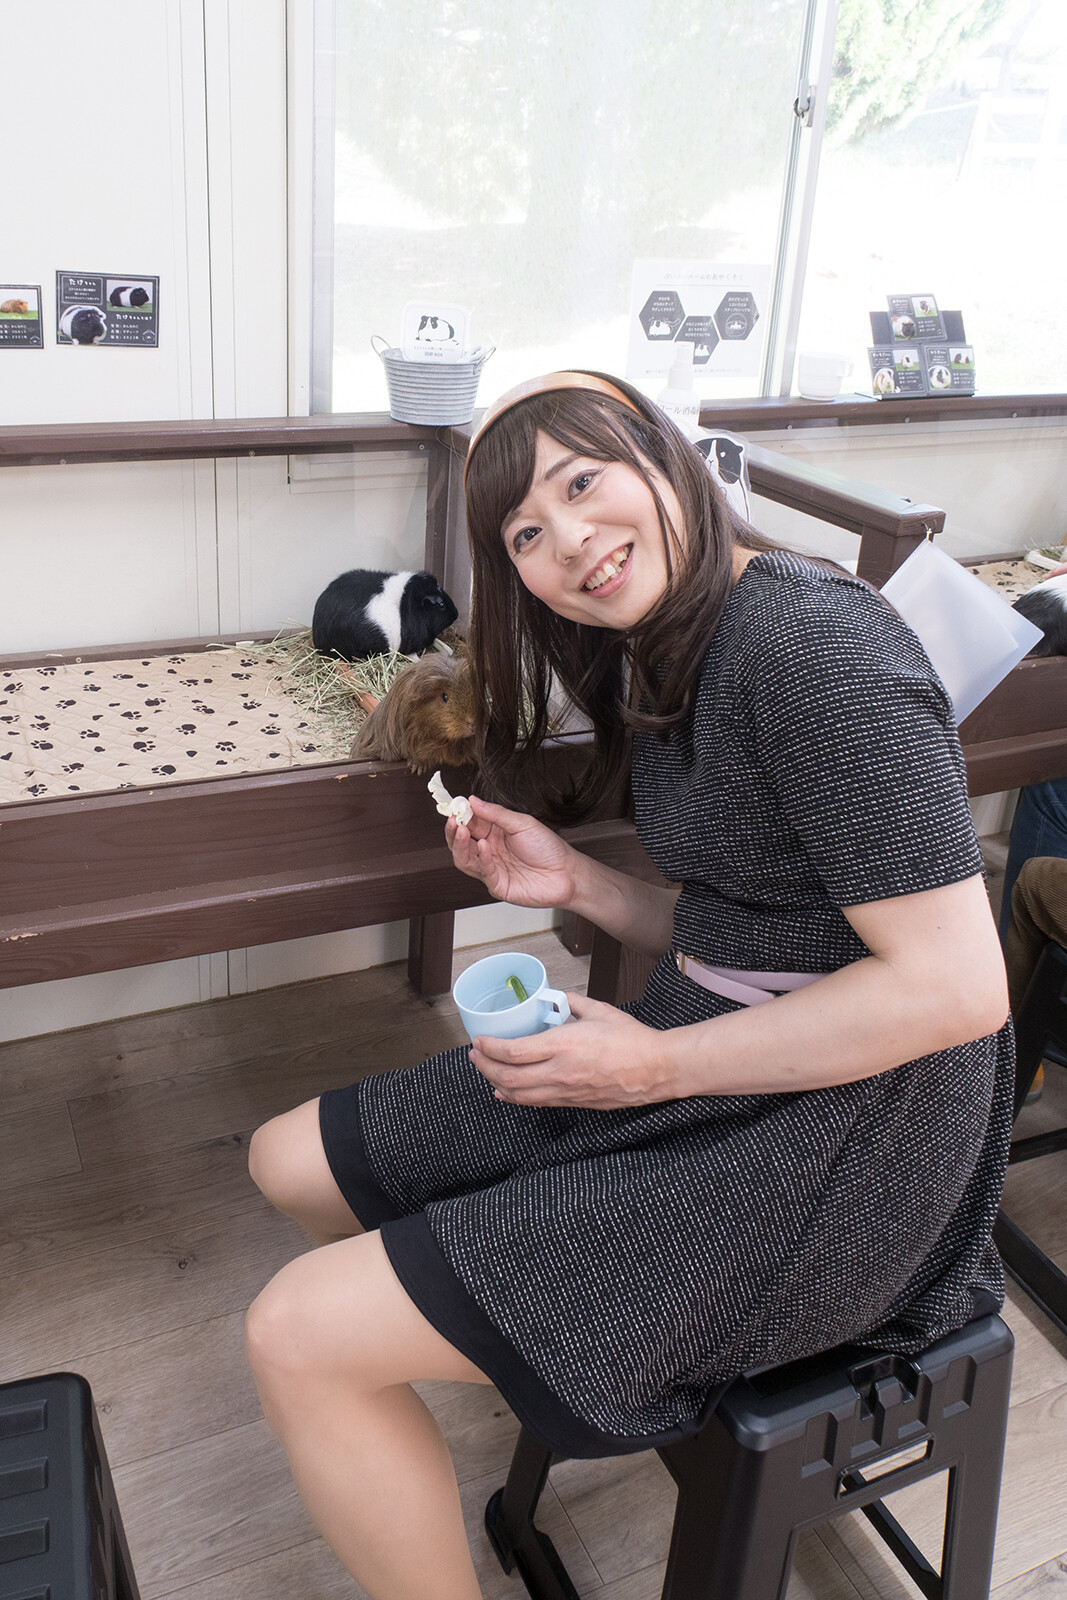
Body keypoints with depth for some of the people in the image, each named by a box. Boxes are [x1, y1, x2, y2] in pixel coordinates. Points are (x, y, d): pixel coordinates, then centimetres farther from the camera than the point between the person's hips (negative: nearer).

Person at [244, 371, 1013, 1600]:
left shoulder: (813, 644, -20)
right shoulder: (659, 656, 10)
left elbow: (958, 984, -23)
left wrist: (654, 1065, -18)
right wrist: (574, 883, -2)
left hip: (835, 1135, -10)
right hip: (703, 1062, 10)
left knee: (299, 1339, -15)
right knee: (292, 1160, 13)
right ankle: (580, 1368, 28)